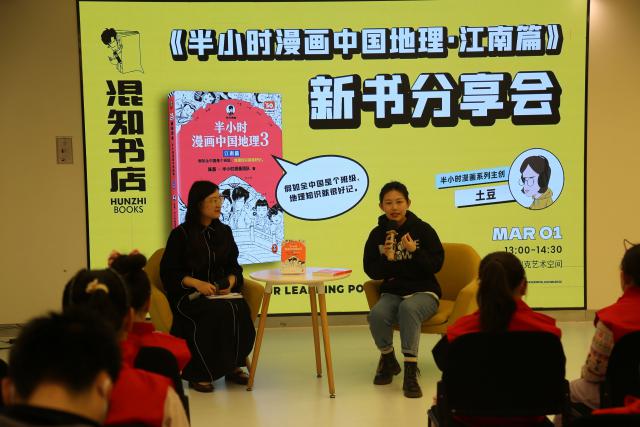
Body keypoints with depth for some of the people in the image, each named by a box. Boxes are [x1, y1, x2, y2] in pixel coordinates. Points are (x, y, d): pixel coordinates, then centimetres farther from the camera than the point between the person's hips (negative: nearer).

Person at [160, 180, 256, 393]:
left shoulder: (224, 231, 14)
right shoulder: (181, 234, -1)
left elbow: (233, 266, 16)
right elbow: (168, 272, -3)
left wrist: (230, 281, -8)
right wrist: (197, 283, -18)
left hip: (221, 292, 4)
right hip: (187, 294, -4)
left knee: (240, 310, -28)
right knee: (217, 312, -34)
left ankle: (232, 366, -10)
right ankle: (198, 374, -22)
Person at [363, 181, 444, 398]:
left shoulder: (423, 229, -3)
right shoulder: (377, 234, 4)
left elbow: (436, 264, -6)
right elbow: (371, 271, 4)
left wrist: (414, 251, -21)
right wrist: (387, 258, -16)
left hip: (423, 292, -3)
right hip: (392, 293, 3)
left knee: (408, 308, -37)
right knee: (377, 314, -29)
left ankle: (410, 371, -31)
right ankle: (388, 360, 2)